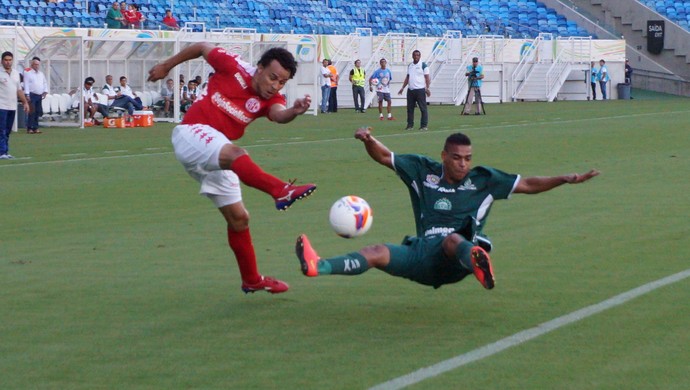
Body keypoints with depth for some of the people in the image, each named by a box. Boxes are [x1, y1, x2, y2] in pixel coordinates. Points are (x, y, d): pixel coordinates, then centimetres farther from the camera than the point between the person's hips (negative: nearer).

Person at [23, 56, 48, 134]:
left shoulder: (41, 74, 18)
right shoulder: (28, 72, -3)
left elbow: (45, 83, 23)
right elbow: (26, 84, -9)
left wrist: (45, 91, 8)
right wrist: (27, 95, -15)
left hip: (39, 95, 7)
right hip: (32, 95, -7)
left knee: (38, 112, 5)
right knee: (32, 112, -13)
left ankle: (35, 128, 10)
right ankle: (29, 128, -11)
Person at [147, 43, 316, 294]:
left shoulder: (270, 99, -2)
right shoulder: (233, 67, -10)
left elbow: (279, 115, -26)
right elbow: (202, 47, 6)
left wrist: (294, 111, -49)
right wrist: (166, 66, 15)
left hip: (214, 156, 7)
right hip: (191, 134, -7)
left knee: (238, 218, 12)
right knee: (234, 155, -38)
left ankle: (251, 280, 25)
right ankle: (281, 191, -61)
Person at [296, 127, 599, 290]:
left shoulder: (483, 180, 9)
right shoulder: (424, 171, 13)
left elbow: (528, 185, 11)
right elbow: (384, 156, 14)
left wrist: (564, 179, 0)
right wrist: (368, 140, -6)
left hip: (454, 256, -3)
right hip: (422, 255, 3)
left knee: (453, 239, -39)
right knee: (376, 253, -20)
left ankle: (476, 261, -76)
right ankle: (318, 267, -41)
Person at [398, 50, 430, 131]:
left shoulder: (423, 65, -3)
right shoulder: (410, 66, 15)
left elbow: (427, 77, -7)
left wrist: (427, 88, -17)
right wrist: (402, 88, 16)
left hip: (420, 90, -6)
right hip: (410, 90, 6)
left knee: (423, 108, -4)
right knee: (410, 108, 6)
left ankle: (424, 126, -1)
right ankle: (410, 125, 13)